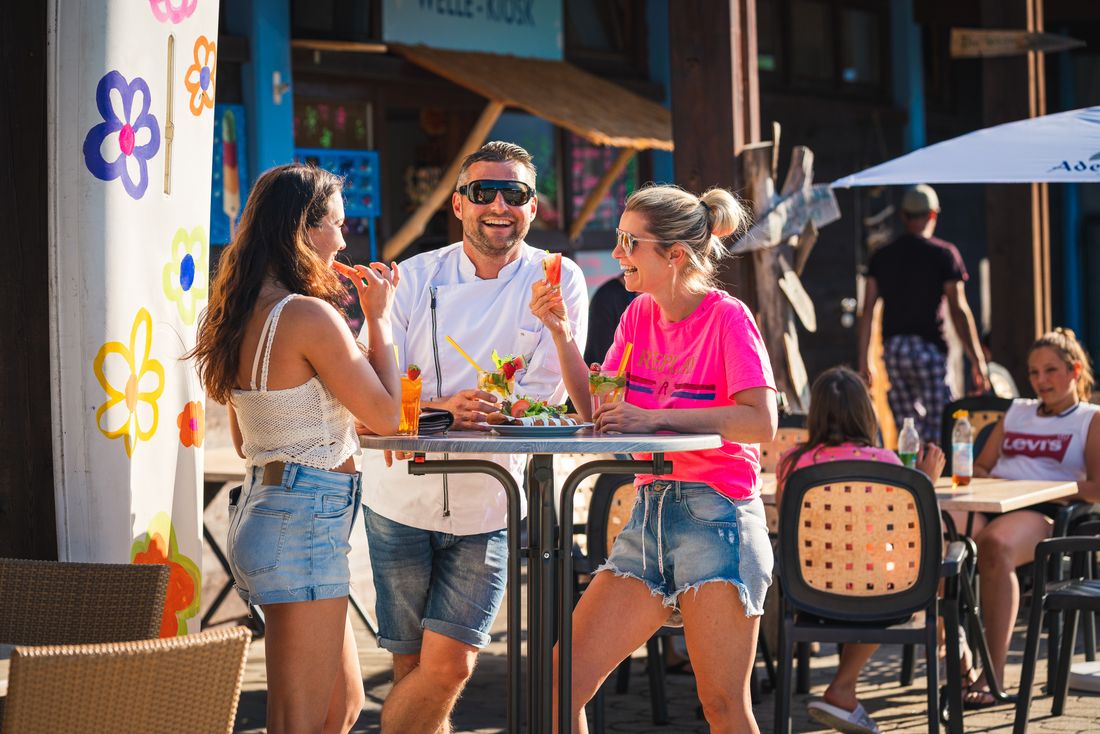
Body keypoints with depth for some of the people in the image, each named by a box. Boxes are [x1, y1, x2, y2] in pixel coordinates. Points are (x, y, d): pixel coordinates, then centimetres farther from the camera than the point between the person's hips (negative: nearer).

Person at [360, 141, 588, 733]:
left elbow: (544, 396, -8)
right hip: (403, 498, 1)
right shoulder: (415, 279, -3)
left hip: (488, 506, 0)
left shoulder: (557, 282, -4)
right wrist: (444, 408, -28)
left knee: (449, 664, -6)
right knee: (414, 668, 7)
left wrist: (480, 411, -28)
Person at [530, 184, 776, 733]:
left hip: (716, 514, -7)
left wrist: (656, 417, -22)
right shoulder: (639, 314, 11)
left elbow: (761, 422, -19)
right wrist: (562, 333, 0)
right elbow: (595, 411, 11)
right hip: (649, 512, 7)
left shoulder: (727, 317, -8)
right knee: (563, 684, -1)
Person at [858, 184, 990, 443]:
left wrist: (863, 360, 12)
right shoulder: (944, 254, -1)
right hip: (928, 346, -4)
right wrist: (977, 360, -3)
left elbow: (867, 311, 8)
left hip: (892, 347, 4)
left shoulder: (881, 256, 10)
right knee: (938, 428, -4)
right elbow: (958, 310, -6)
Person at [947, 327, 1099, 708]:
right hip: (990, 504, 5)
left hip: (1043, 515, -5)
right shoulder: (1017, 411, 33)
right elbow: (979, 467, 29)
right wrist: (1002, 483, 5)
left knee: (995, 544, -42)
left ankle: (994, 675, -38)